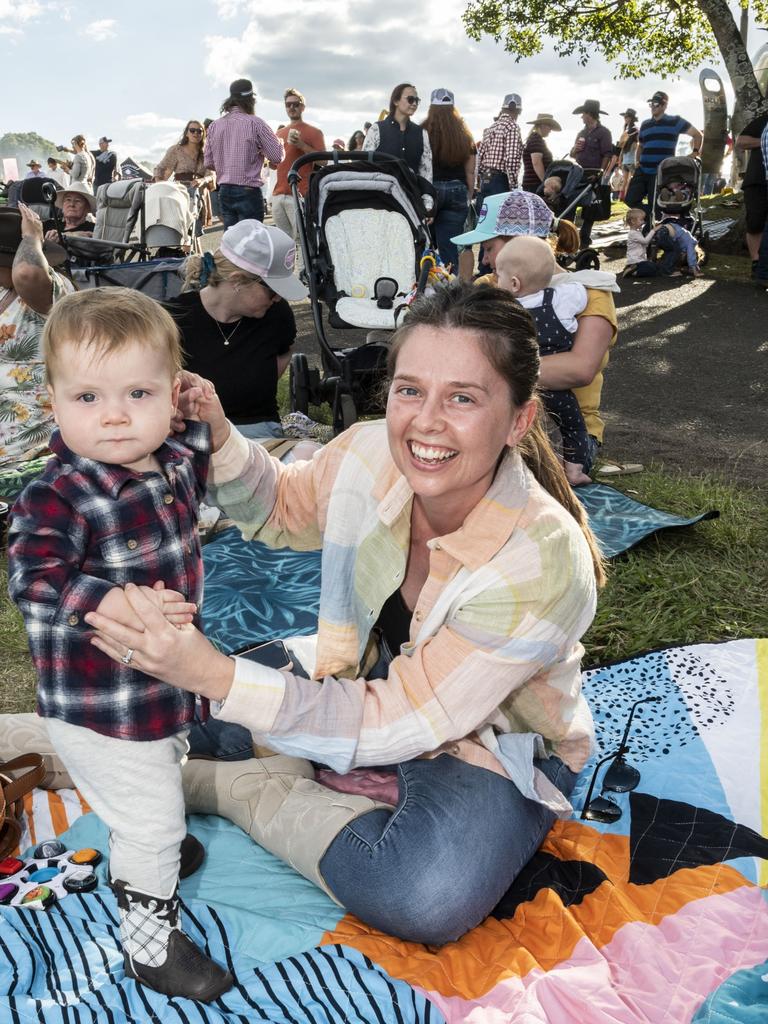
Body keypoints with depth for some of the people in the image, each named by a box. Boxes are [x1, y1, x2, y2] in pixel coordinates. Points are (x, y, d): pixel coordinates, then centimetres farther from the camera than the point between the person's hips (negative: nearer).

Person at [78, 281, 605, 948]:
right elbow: (282, 512, 4)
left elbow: (397, 725, -31)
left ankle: (222, 786, -13)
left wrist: (217, 677, -40)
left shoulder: (544, 563, -34)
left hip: (497, 747, -2)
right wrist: (220, 442, -18)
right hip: (377, 674, 3)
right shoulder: (370, 455, -20)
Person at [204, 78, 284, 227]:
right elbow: (277, 156, -10)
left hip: (224, 192, 6)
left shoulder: (214, 126, 8)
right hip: (249, 192, -6)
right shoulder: (254, 123, -8)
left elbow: (209, 163, 11)